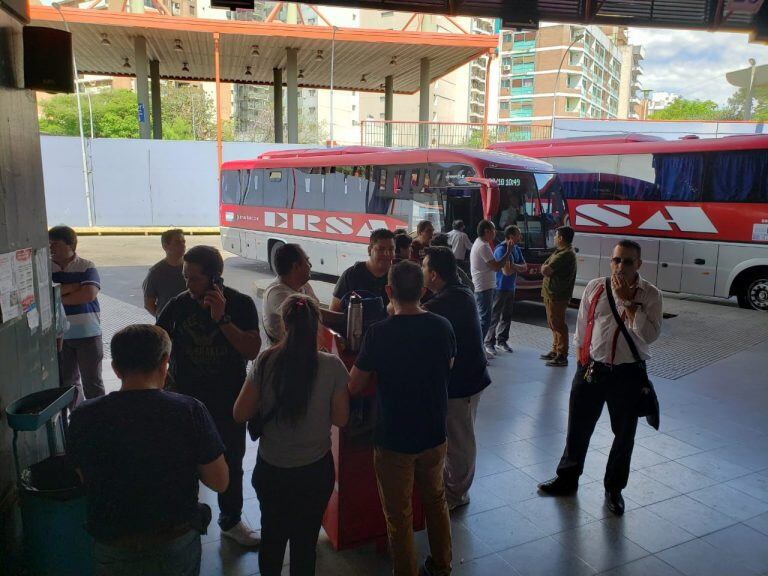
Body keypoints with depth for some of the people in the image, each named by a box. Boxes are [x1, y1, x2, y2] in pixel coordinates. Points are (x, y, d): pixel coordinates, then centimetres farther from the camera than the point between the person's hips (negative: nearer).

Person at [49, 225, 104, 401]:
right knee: (67, 381, 15)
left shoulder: (87, 267, -4)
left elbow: (89, 294, -17)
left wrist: (59, 298, -11)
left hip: (87, 334, -3)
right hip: (59, 335, 3)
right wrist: (75, 286, -16)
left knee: (92, 381, 5)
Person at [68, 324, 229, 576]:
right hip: (178, 546, -1)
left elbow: (85, 480, 0)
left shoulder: (84, 417, -15)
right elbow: (219, 482, -12)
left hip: (113, 553, 1)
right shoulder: (190, 411, -20)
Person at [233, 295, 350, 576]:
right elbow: (341, 419, -8)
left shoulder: (265, 362, -14)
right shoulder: (332, 366, -17)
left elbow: (240, 413, -7)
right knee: (305, 541, 19)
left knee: (272, 535, 25)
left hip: (270, 469, 2)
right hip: (315, 470, -1)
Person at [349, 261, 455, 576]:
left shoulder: (379, 333, -22)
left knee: (399, 516, 14)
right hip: (434, 434, 5)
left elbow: (354, 387, -13)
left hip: (394, 439, -4)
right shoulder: (442, 326, -9)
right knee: (436, 501, 25)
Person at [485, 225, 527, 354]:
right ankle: (489, 343, 5)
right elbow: (507, 271, -23)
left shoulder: (516, 249, 9)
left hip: (510, 288, 8)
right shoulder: (501, 250, -18)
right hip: (499, 287, -8)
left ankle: (501, 341, 23)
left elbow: (524, 267, 8)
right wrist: (517, 267, -4)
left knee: (507, 316, 13)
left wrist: (513, 266, -13)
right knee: (494, 316, -3)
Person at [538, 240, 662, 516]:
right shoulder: (595, 288, -2)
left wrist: (628, 300, -22)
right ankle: (567, 478, 35)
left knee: (624, 434, 14)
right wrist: (582, 365, 7)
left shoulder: (650, 294, -7)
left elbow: (650, 335, -21)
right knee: (578, 429, 13)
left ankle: (614, 489, 36)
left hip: (628, 374, -1)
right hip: (592, 368, 2)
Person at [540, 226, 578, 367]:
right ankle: (555, 351, 29)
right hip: (551, 294, 11)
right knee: (553, 324, 18)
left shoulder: (565, 255, -20)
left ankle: (562, 356, 1)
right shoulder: (560, 252, 16)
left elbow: (545, 271, -24)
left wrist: (544, 267, -4)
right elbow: (545, 266, 18)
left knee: (558, 325, -5)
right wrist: (546, 268, -3)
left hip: (557, 296, -11)